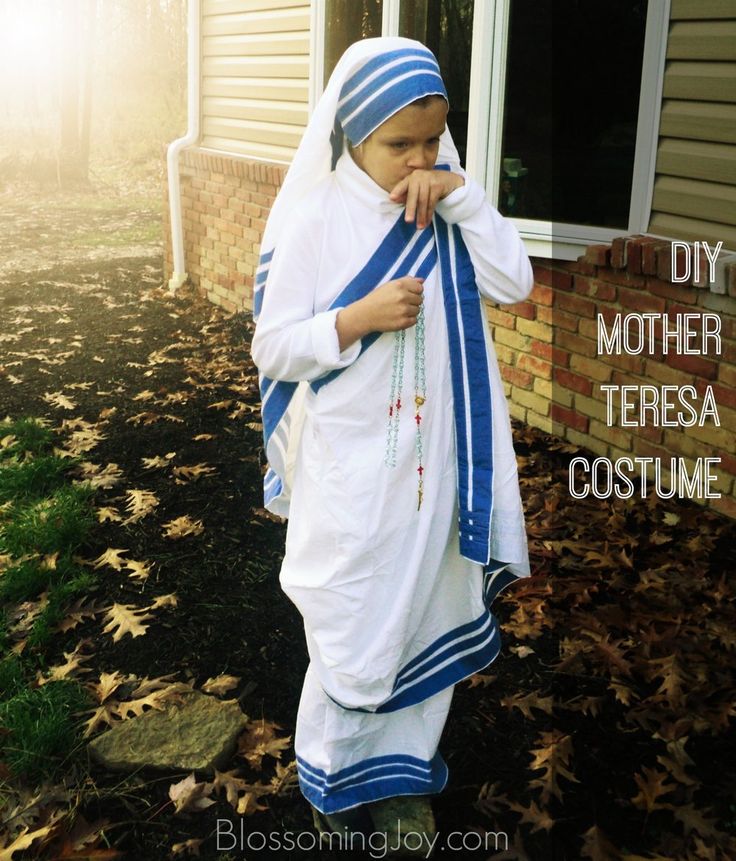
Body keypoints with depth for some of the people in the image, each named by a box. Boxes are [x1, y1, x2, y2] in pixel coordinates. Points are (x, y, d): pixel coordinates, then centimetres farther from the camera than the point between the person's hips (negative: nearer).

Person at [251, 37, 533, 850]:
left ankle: (403, 757, 41)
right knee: (354, 630, 9)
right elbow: (273, 349, -10)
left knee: (427, 611, 18)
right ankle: (333, 777, 35)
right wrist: (361, 317, -24)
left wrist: (460, 193, -16)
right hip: (353, 470, -4)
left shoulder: (442, 210, 1)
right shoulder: (317, 220, -11)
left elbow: (515, 282, -9)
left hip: (436, 461, 5)